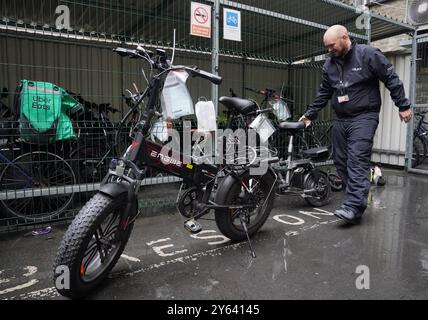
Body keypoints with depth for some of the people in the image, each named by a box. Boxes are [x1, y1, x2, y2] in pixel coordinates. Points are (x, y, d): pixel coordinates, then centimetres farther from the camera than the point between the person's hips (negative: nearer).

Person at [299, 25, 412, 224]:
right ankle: (357, 198, 16)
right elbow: (324, 93, 16)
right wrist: (310, 114, 12)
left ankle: (354, 207, -19)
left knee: (357, 161, -16)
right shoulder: (329, 63, 10)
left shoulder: (368, 55, -7)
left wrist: (403, 106, -3)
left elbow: (392, 80, -3)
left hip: (363, 117, -6)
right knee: (340, 161, 5)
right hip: (340, 119, 7)